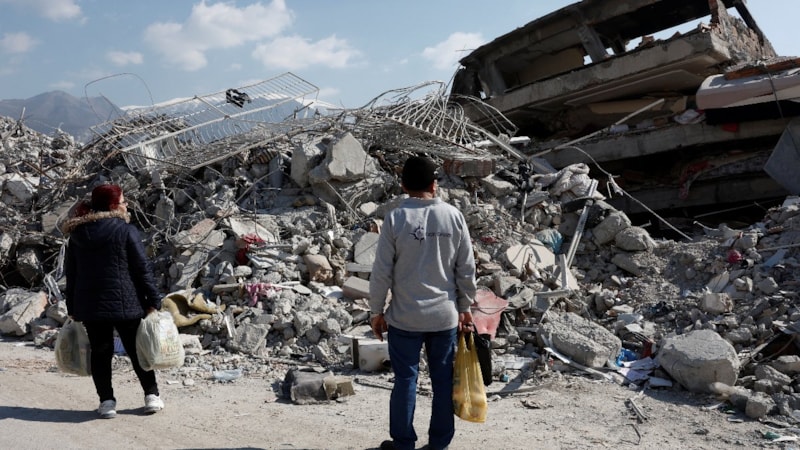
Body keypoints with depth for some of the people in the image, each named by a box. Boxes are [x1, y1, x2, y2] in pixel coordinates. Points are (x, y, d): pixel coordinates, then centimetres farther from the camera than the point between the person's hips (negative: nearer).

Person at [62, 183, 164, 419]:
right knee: (136, 350, 10)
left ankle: (106, 401, 11)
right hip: (125, 303, -3)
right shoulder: (126, 231, -10)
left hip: (89, 305, 4)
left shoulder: (77, 234, 6)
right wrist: (153, 301, -7)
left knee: (100, 353, 11)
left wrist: (72, 308, 18)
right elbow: (143, 269, -12)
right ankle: (152, 395, 16)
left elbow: (71, 274, 11)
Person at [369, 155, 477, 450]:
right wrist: (464, 307, 12)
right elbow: (466, 269, 0)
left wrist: (377, 311, 3)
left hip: (405, 317, -2)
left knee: (406, 379, 9)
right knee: (443, 379, 12)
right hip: (445, 315, 2)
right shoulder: (453, 216, -3)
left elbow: (381, 272, -8)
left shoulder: (395, 218, -10)